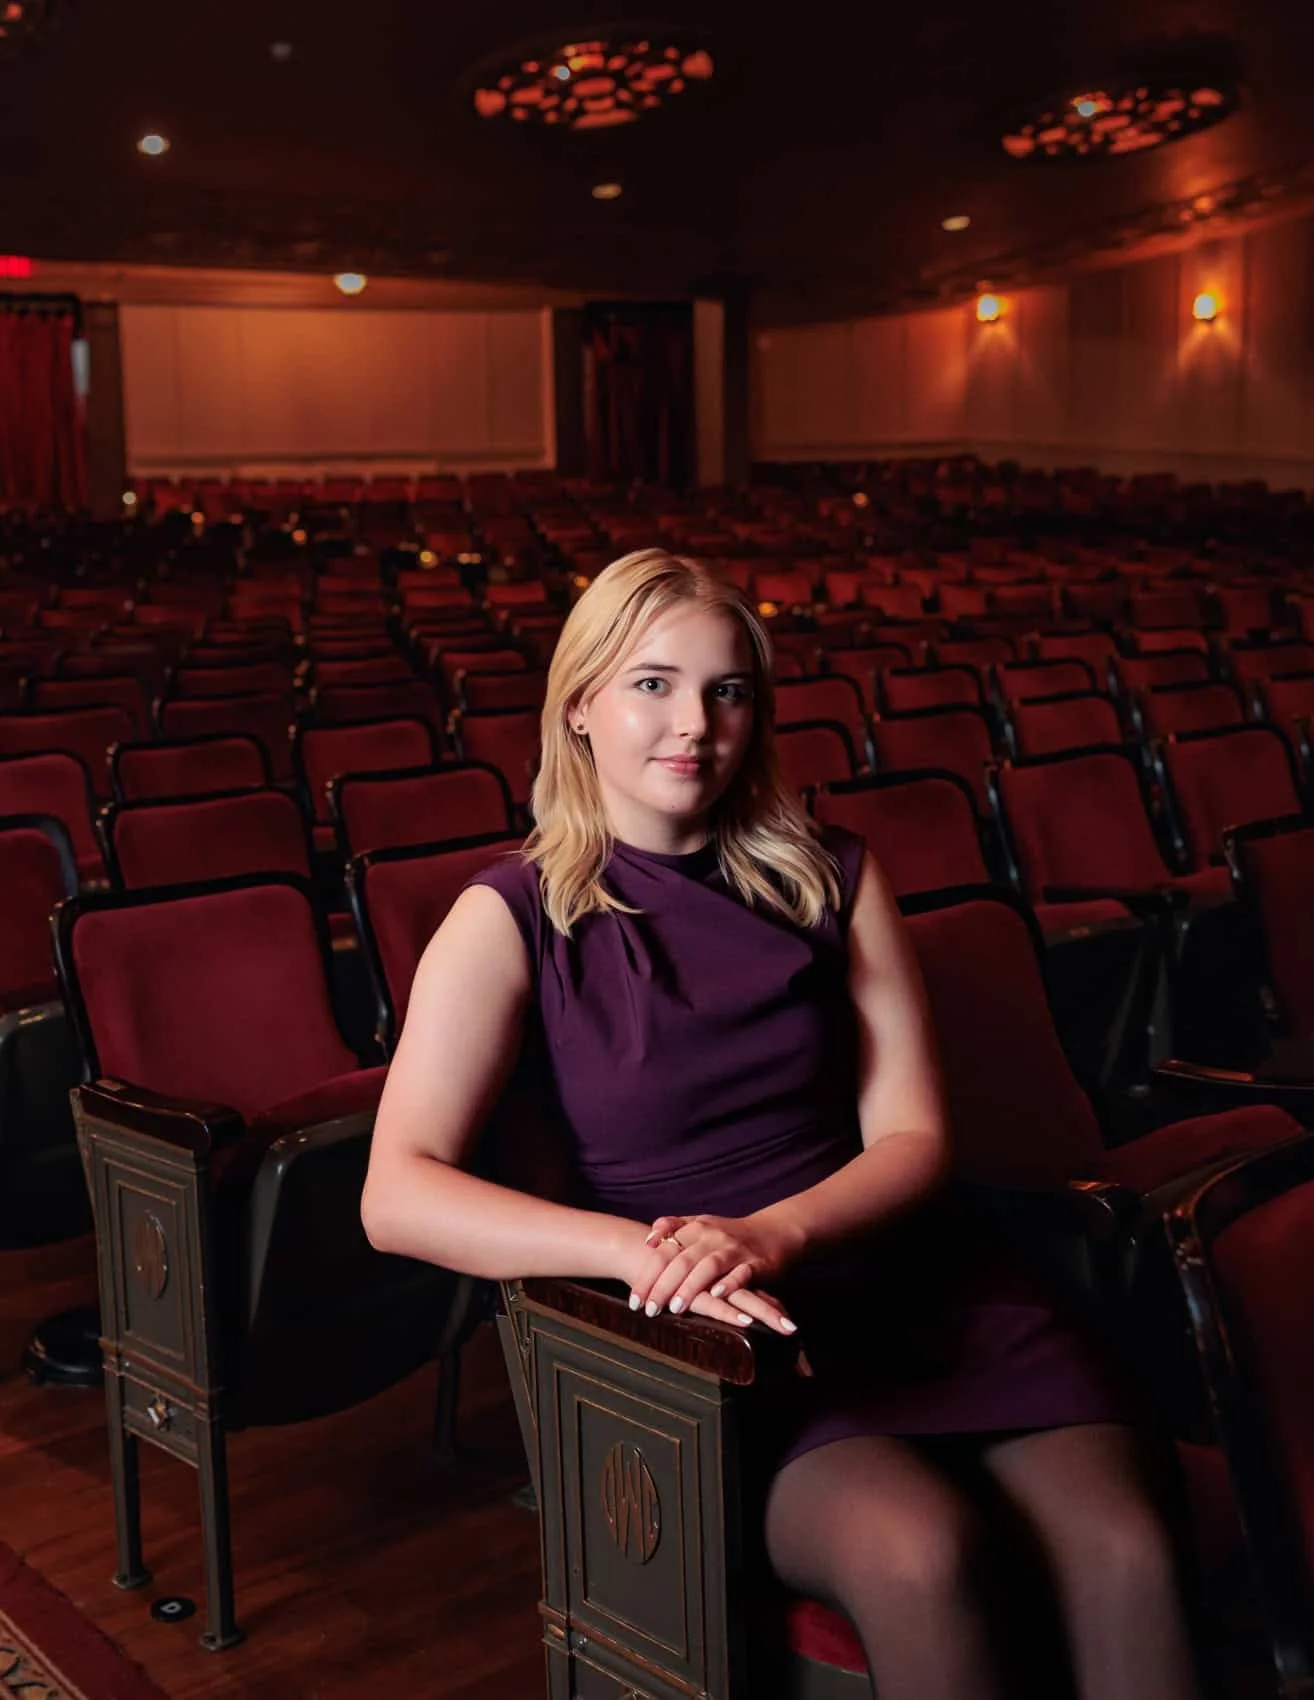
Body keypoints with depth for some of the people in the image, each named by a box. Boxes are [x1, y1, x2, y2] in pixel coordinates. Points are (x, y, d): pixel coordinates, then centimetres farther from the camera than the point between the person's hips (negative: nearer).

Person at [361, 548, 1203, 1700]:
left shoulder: (831, 880, 11)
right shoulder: (515, 918, 1)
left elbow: (913, 1139, 5)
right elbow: (398, 1196, -10)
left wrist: (771, 1233, -16)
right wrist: (643, 1249, -24)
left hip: (908, 1284, 3)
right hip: (702, 1342, -3)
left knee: (1123, 1548, -25)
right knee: (919, 1548, -32)